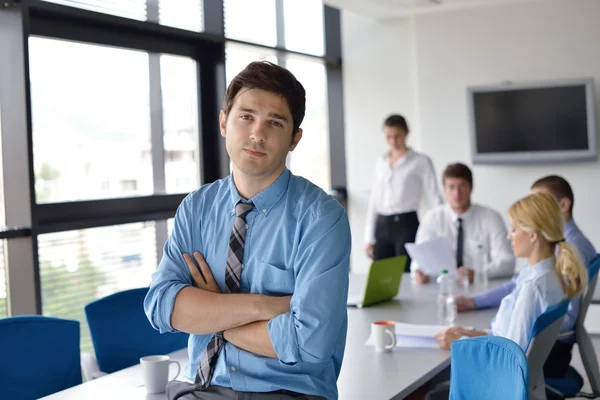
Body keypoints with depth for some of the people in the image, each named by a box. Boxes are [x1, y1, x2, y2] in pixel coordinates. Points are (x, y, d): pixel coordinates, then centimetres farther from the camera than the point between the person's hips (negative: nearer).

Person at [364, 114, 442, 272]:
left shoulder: (421, 162, -1)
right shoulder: (381, 162, 13)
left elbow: (434, 197, -5)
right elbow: (375, 199, 14)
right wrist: (369, 237, 9)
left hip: (406, 224, -4)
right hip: (382, 225, 5)